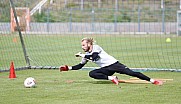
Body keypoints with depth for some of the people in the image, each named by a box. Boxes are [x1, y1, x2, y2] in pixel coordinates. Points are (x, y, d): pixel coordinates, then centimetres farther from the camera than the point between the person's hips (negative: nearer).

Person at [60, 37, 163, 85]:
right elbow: (80, 66, 19)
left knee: (131, 73, -19)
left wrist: (82, 55, -19)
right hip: (106, 69, 7)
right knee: (92, 74, -18)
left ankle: (152, 80, -17)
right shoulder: (86, 55, 13)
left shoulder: (96, 47, -9)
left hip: (114, 64, -7)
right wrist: (68, 68, 9)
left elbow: (94, 56, -27)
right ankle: (111, 78, -17)